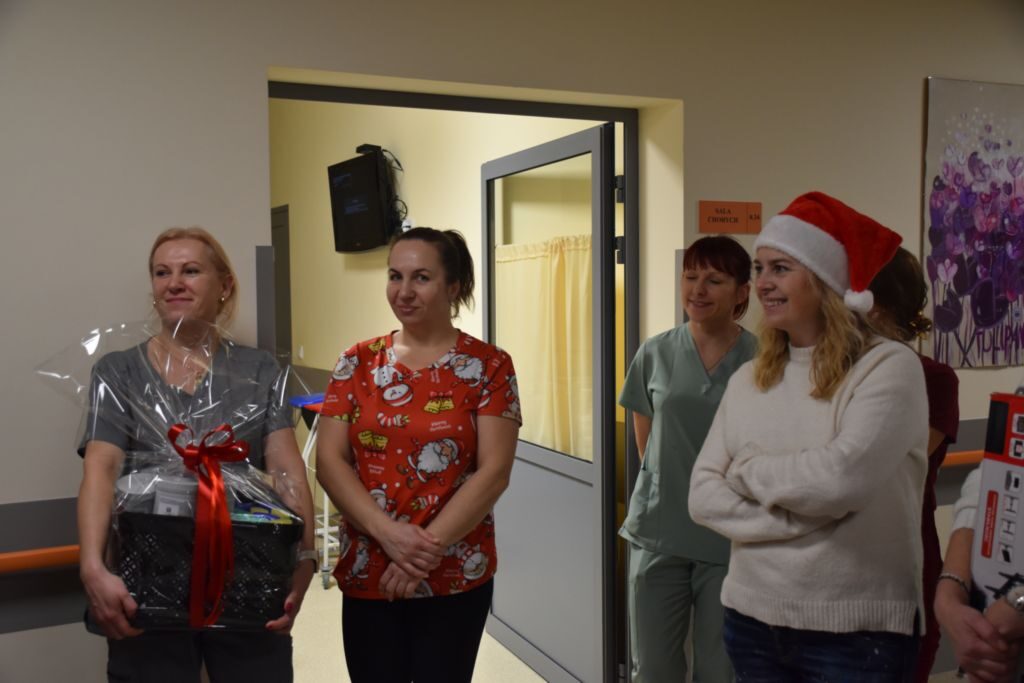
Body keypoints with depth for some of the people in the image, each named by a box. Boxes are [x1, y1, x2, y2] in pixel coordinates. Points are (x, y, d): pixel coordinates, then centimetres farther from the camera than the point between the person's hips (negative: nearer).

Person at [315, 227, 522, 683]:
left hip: (455, 577, -2)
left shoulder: (488, 365, -4)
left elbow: (494, 470, -10)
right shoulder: (358, 363, 3)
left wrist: (430, 546, -16)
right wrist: (388, 533, -15)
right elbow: (328, 461, -2)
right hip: (367, 573, 2)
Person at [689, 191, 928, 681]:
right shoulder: (747, 379, 4)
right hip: (751, 617, 5)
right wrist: (793, 520, -16)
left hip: (855, 631, -5)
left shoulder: (889, 367, -11)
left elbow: (840, 479, -25)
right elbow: (703, 496, -1)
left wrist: (747, 471, -9)